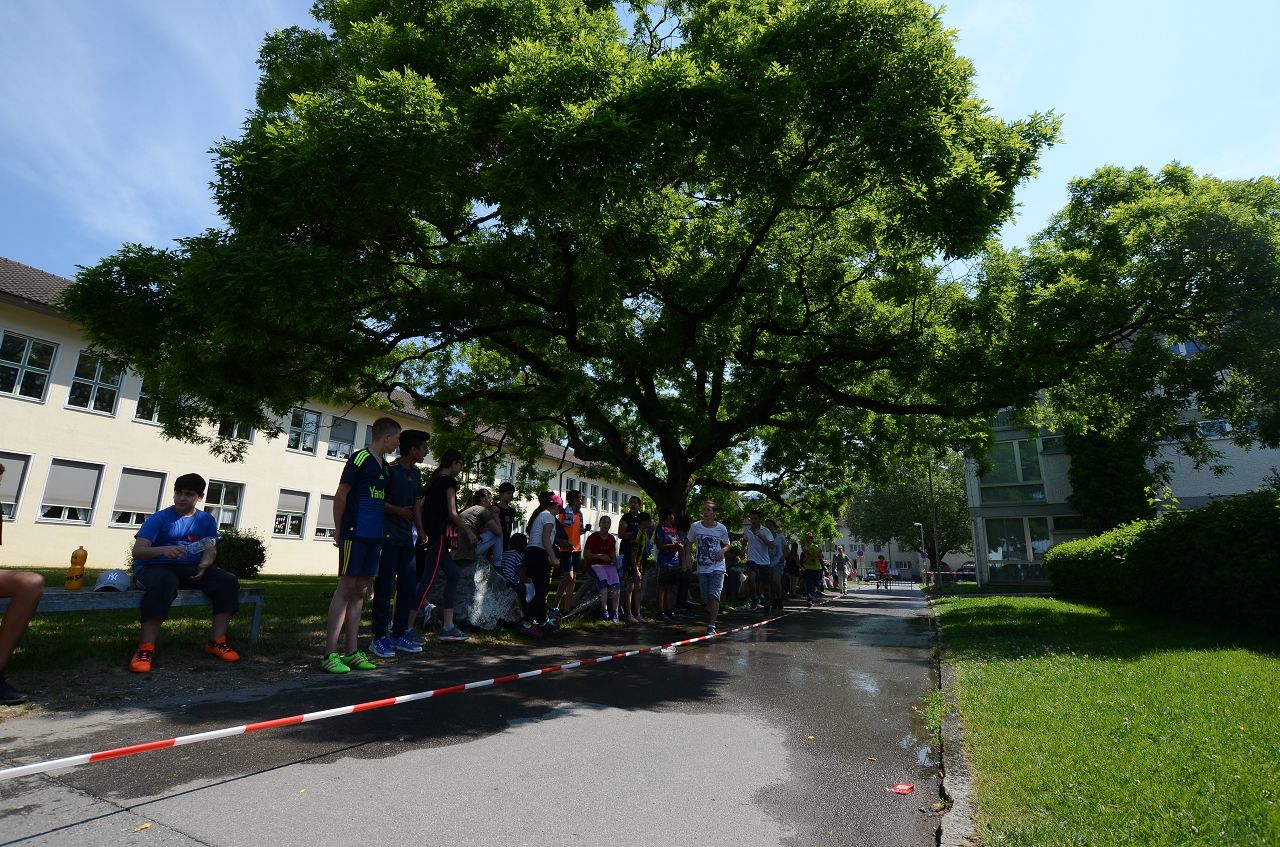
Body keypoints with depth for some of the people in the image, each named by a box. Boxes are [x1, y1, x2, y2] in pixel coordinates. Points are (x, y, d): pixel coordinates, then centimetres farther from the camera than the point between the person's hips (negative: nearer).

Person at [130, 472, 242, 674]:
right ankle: (146, 648, -37)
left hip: (191, 570, 4)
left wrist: (204, 565, -19)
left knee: (228, 581, -18)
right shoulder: (159, 519, -4)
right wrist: (163, 550, -35)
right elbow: (137, 551, -14)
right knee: (164, 582, -40)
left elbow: (211, 549, 5)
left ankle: (216, 641, -14)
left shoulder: (206, 520, 9)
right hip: (154, 567, -4)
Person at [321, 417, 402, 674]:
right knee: (346, 588, -6)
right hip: (355, 534, -8)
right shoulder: (360, 458, -7)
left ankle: (352, 652, 15)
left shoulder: (384, 466, 17)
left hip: (374, 537, 8)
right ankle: (330, 654, -1)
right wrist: (339, 532, -4)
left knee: (360, 592, 9)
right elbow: (340, 496, -7)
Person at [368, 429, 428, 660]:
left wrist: (420, 530, 8)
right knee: (385, 587, -3)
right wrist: (399, 510, -13)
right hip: (388, 535, -8)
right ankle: (379, 637, 5)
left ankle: (399, 634, 18)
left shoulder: (416, 474, 13)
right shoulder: (390, 470, -10)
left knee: (408, 587, 8)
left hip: (407, 536, 8)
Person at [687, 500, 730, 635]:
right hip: (702, 568, 2)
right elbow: (689, 543, 10)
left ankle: (711, 626, -12)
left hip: (717, 567, -2)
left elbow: (727, 545, 11)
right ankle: (710, 620, 29)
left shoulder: (721, 528, -4)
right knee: (706, 599, 7)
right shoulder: (695, 527, -2)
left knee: (714, 595, -16)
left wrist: (722, 551, -10)